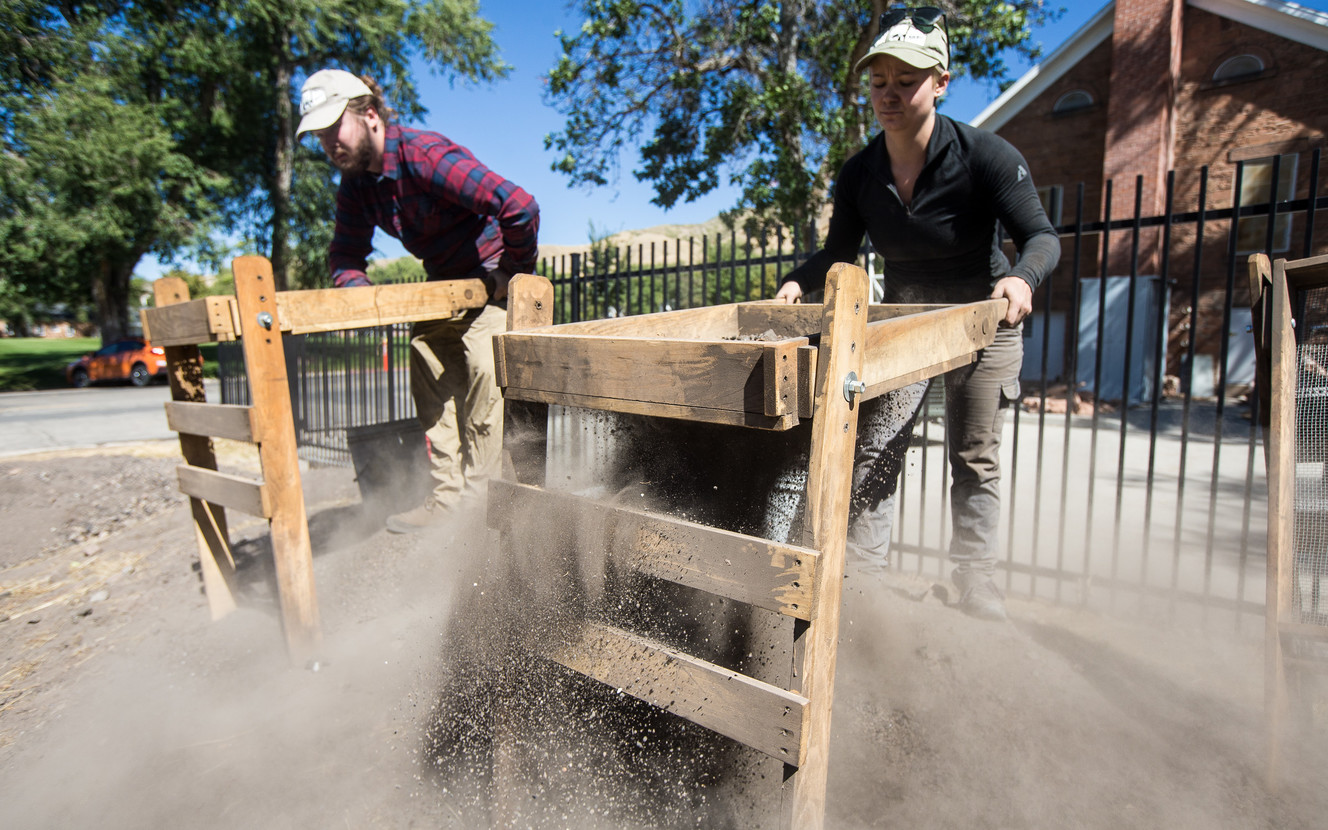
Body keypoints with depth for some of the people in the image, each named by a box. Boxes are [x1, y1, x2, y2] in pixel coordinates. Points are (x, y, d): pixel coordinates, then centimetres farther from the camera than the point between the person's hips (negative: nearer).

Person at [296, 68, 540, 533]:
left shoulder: (425, 155, -27)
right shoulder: (356, 183, 1)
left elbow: (520, 207, -36)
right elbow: (345, 252, 12)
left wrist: (514, 272, -21)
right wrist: (358, 291, -11)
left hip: (492, 278, -8)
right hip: (442, 284, 9)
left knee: (484, 375, -18)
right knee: (431, 382, 4)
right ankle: (447, 497, 11)